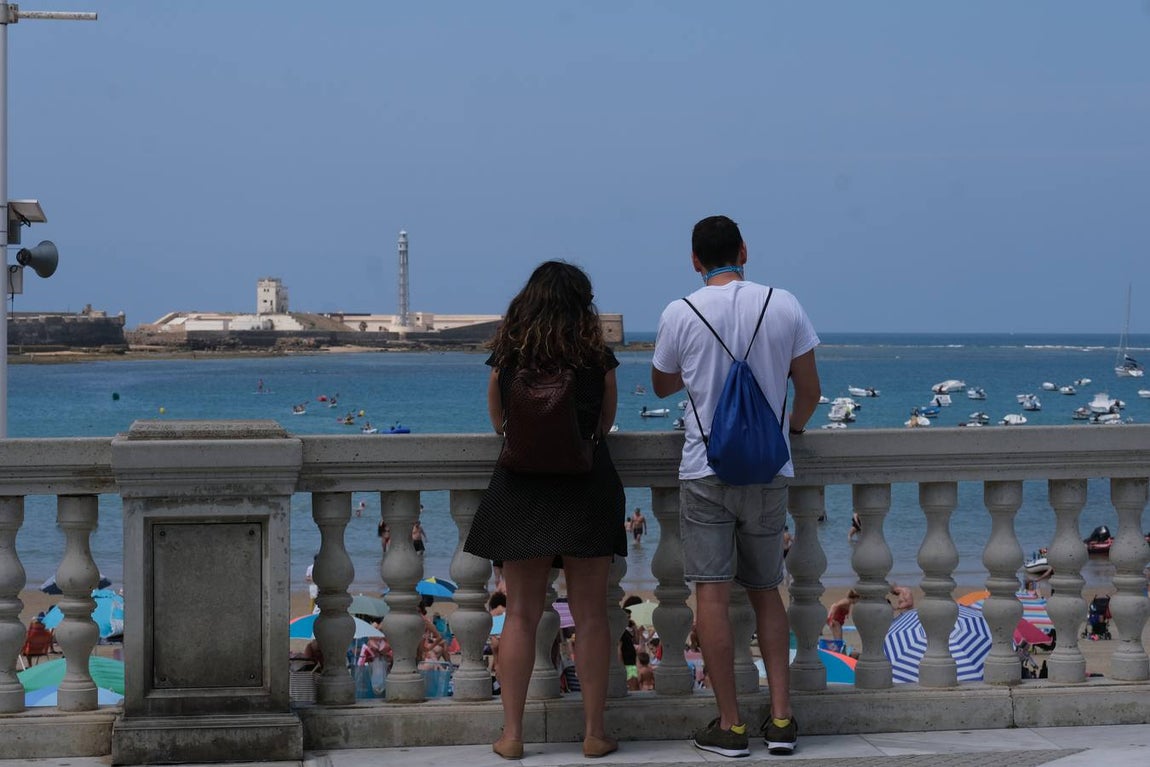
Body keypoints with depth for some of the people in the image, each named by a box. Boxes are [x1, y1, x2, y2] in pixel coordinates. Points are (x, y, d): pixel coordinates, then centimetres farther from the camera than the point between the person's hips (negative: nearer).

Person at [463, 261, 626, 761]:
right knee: (590, 616, 5)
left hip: (521, 490, 1)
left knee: (520, 616, 6)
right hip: (587, 489, -1)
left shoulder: (506, 357, 0)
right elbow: (605, 423, 10)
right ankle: (594, 733, 8)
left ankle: (511, 733, 5)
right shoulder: (598, 357, -3)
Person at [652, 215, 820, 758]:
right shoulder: (784, 306, -1)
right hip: (769, 470, 3)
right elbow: (809, 391, 5)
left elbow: (662, 386, 11)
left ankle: (730, 725, -2)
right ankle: (781, 718, 7)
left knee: (712, 594, -1)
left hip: (706, 472, -2)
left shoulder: (680, 314, -5)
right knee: (766, 591, 13)